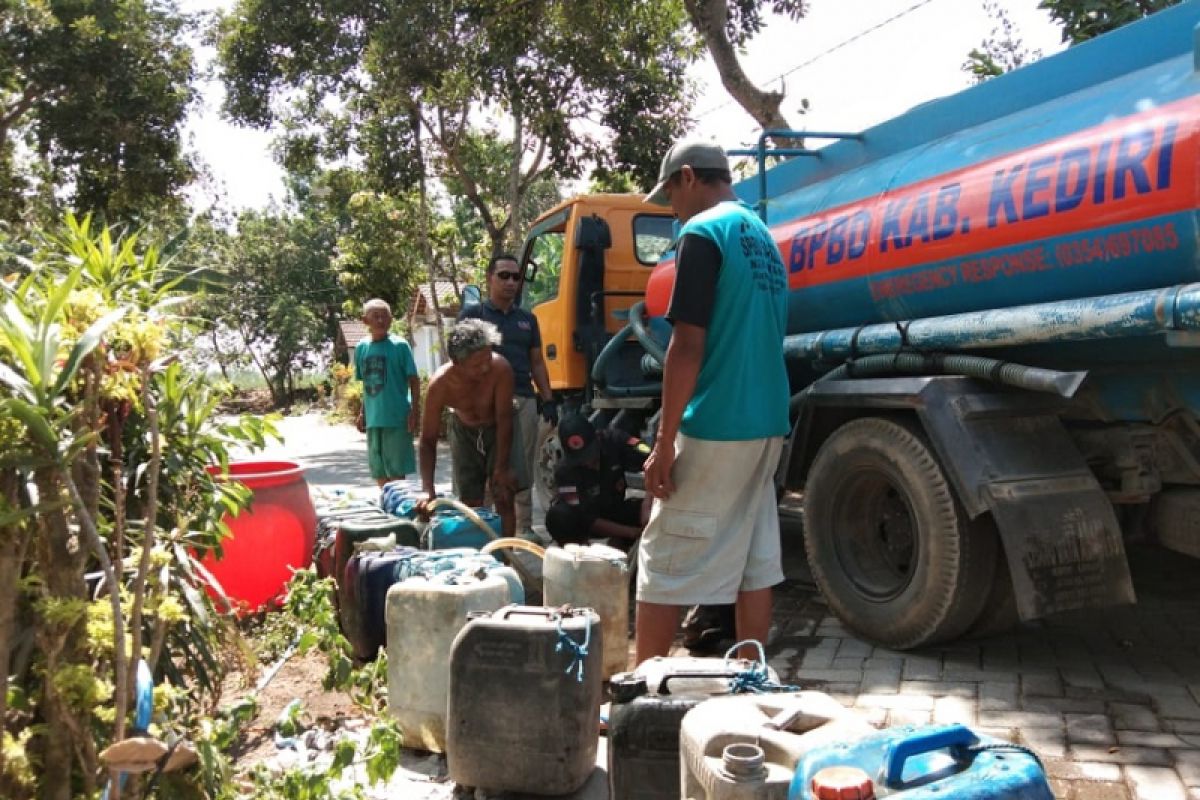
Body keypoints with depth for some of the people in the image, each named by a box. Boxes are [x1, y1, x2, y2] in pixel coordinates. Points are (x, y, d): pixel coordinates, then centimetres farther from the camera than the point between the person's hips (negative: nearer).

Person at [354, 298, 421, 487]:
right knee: (379, 472, 14)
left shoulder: (400, 345, -6)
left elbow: (414, 380, -5)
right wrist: (362, 413, 15)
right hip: (373, 419, 5)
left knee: (396, 471, -1)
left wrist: (415, 411, -11)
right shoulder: (361, 348, 7)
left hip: (397, 417, -5)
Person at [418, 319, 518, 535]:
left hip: (497, 431, -1)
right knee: (470, 503, 2)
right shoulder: (440, 384, -30)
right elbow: (428, 440, -24)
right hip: (464, 432, 1)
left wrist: (502, 468, -28)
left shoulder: (500, 369, -36)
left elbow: (504, 420, -27)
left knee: (504, 497, -10)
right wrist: (428, 490, -33)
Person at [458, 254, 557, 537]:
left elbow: (537, 362, 20)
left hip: (524, 399, 5)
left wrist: (548, 400, 11)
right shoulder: (473, 314, 6)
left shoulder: (528, 319, 20)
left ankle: (525, 528, 13)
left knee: (523, 471, 6)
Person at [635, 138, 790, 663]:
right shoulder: (763, 236, 16)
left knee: (662, 566, 1)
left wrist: (664, 443, -15)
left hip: (714, 428, -9)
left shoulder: (702, 232, -10)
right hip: (767, 424, 9)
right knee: (755, 562, 12)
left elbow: (688, 346, -17)